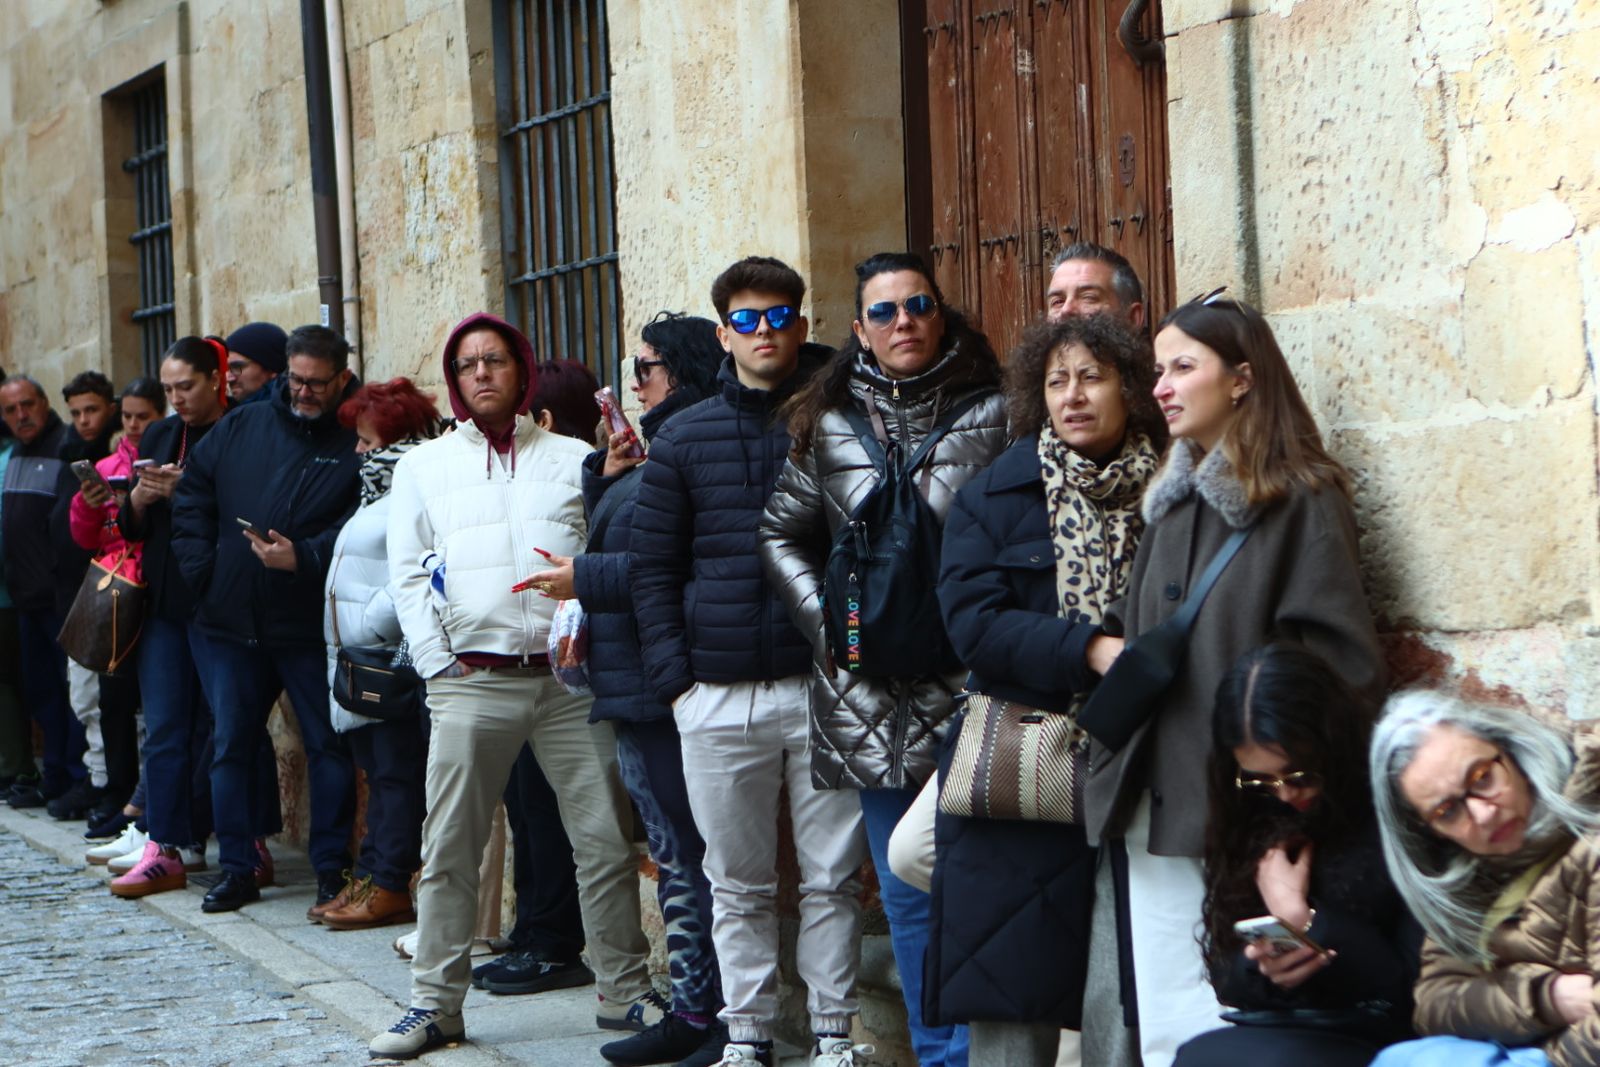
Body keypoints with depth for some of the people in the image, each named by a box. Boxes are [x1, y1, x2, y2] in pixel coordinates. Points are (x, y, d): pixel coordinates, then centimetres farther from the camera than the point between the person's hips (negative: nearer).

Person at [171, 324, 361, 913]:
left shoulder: (357, 443, -5)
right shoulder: (240, 428, 9)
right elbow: (192, 497, 14)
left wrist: (304, 557, -23)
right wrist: (200, 570, 4)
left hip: (312, 627, -4)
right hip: (229, 621, 4)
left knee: (328, 744, 2)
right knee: (230, 743, 8)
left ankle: (331, 866, 13)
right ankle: (237, 868, 17)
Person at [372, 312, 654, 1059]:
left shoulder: (574, 459, 12)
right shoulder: (425, 466, 13)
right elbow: (408, 576, 8)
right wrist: (440, 663, -1)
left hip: (572, 677, 0)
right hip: (473, 681, 0)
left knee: (606, 841, 1)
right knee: (448, 849, 1)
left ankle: (625, 992, 12)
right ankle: (435, 1001, 11)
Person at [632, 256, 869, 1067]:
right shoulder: (684, 439, 8)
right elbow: (653, 567, 10)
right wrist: (675, 680, 1)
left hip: (825, 687, -1)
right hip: (719, 696, 2)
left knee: (832, 877, 3)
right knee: (738, 883, 8)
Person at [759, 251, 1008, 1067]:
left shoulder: (993, 415, 1)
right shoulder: (827, 426, 10)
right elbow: (780, 534, 17)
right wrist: (827, 619, 5)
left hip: (965, 686, -3)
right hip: (871, 694, 3)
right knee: (905, 893, 9)